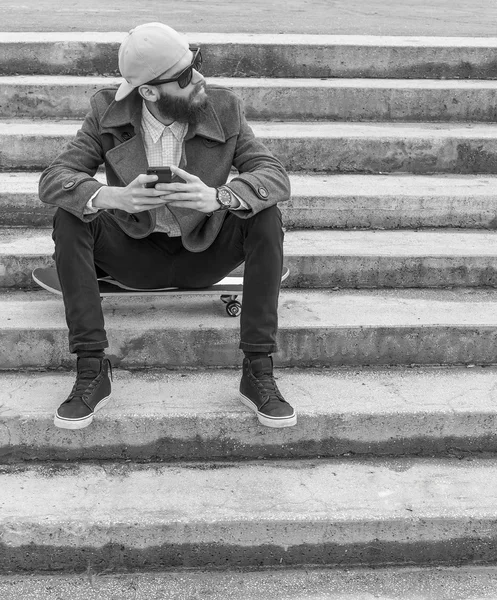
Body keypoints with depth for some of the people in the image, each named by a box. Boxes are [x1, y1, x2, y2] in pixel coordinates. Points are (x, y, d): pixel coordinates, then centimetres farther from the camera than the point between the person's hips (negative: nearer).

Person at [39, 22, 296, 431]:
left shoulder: (223, 109, -12)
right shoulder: (109, 114, -11)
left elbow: (276, 177, -19)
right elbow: (52, 180, -18)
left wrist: (217, 197, -41)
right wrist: (110, 197, -40)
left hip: (203, 256, 0)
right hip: (134, 255, 0)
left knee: (266, 214, -26)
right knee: (69, 218, -25)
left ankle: (259, 371, -22)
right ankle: (91, 371, -20)